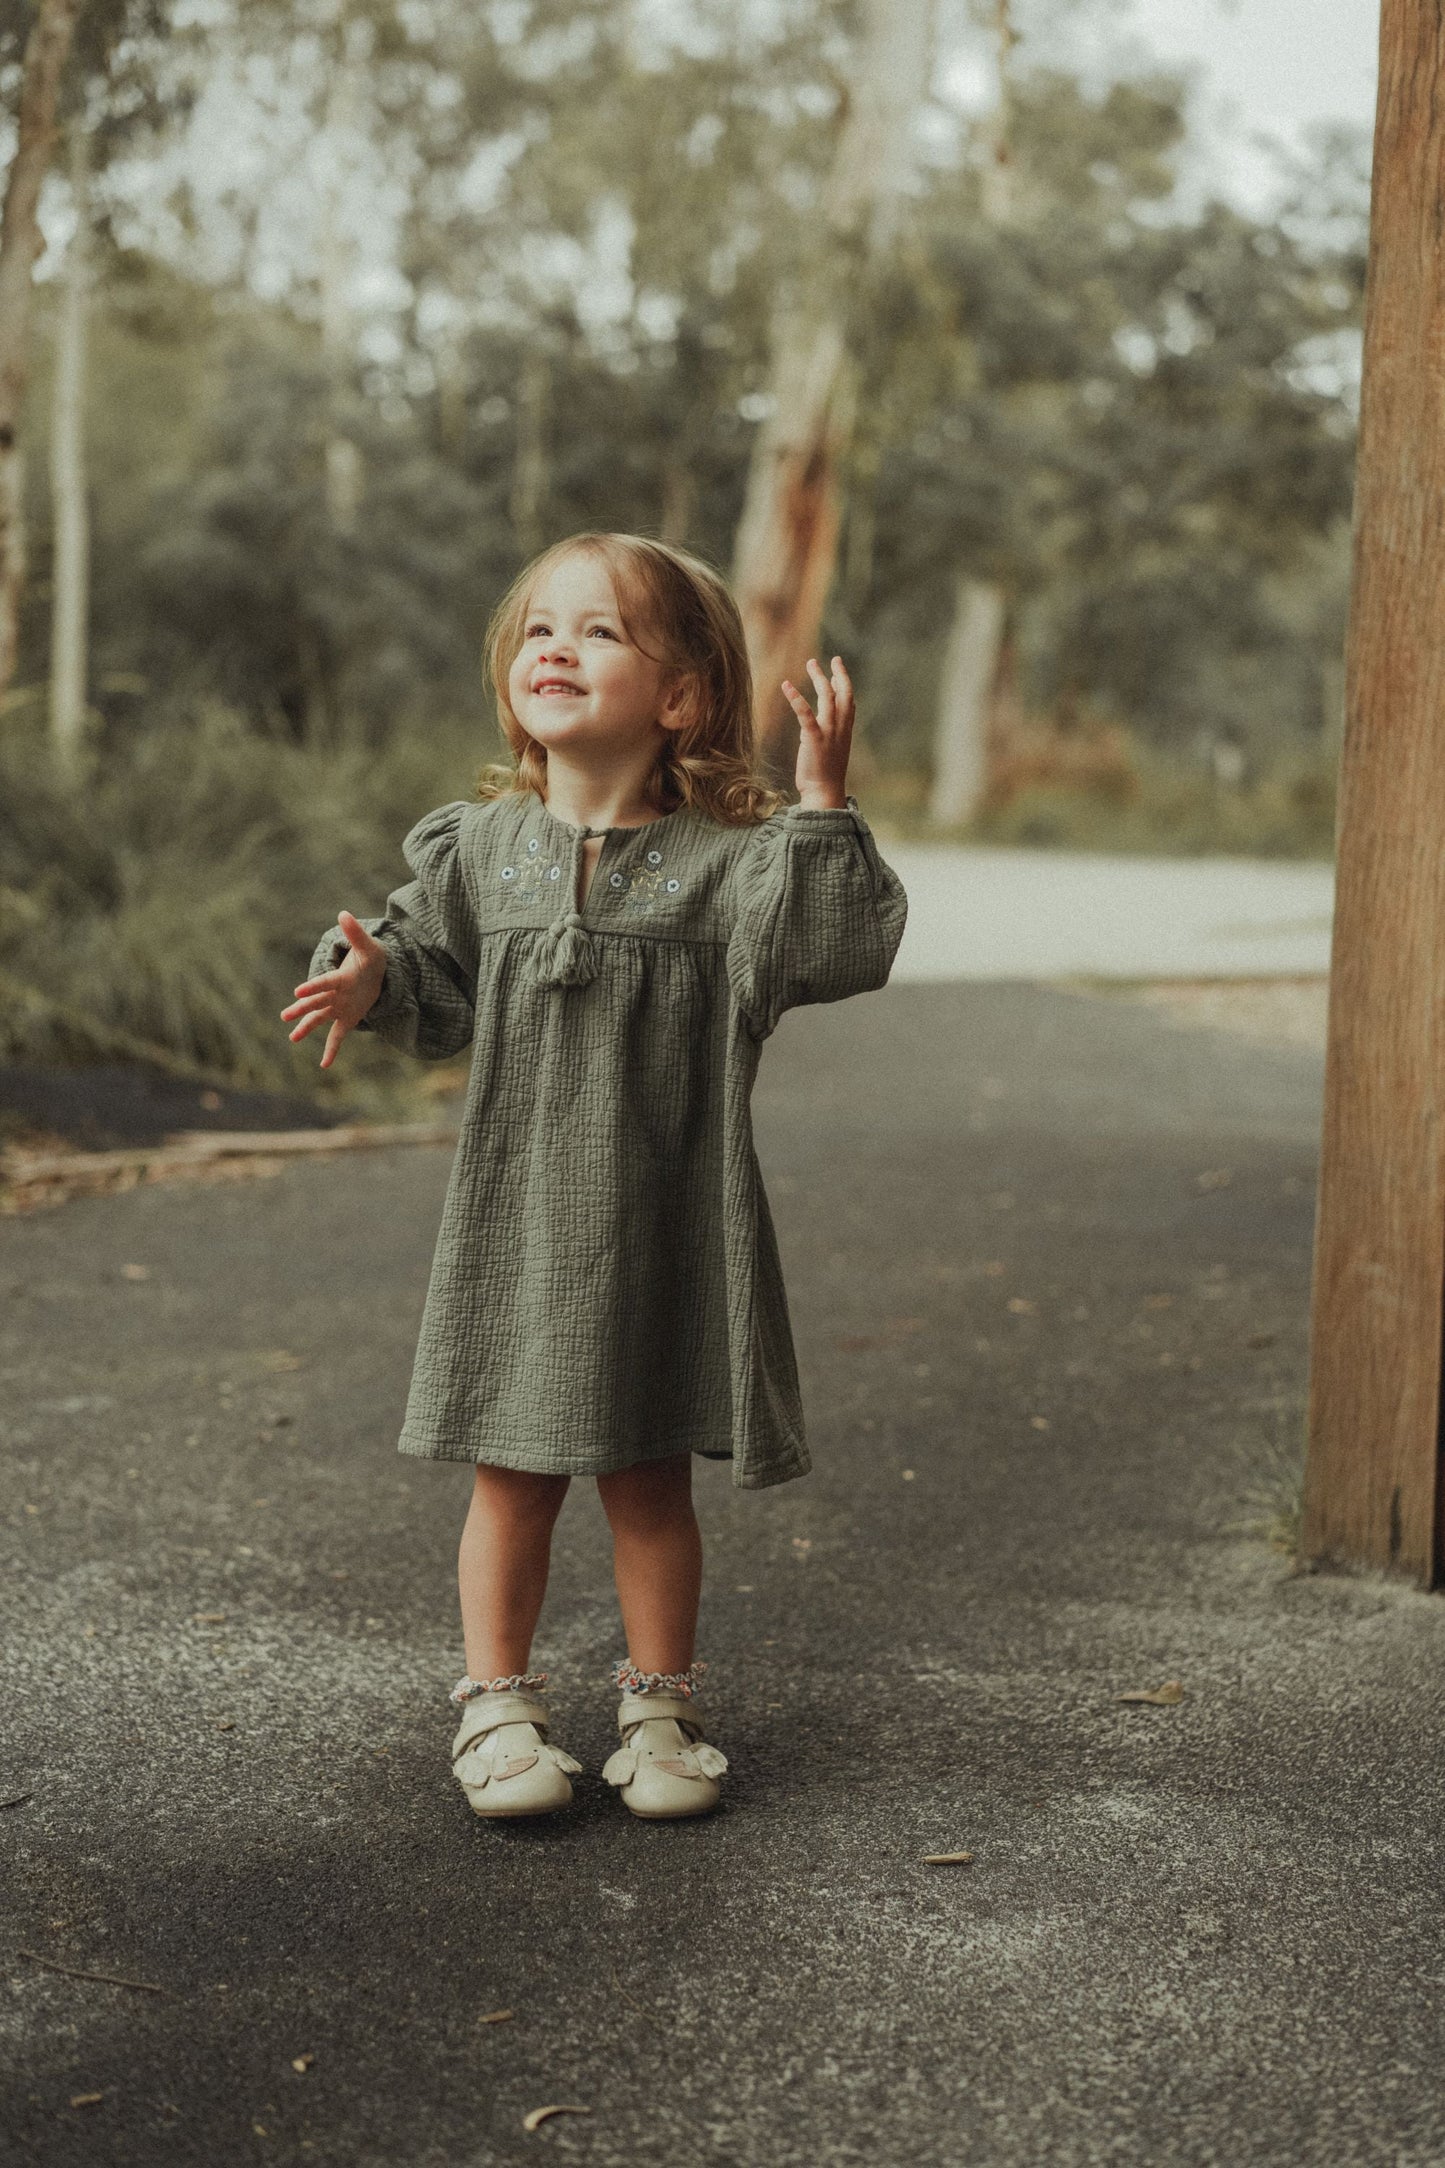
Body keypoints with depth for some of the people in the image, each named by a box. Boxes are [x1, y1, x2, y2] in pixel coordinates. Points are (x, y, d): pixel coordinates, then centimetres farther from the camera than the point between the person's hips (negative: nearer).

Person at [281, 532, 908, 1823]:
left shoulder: (725, 859, -6)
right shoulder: (481, 847, 3)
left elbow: (843, 950, -17)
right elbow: (439, 989, 10)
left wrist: (822, 807, -23)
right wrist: (372, 978, -10)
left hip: (666, 1233, -1)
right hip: (519, 1223, 2)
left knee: (650, 1479, 11)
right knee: (514, 1476, 10)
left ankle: (660, 1704, 28)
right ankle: (499, 1704, 24)